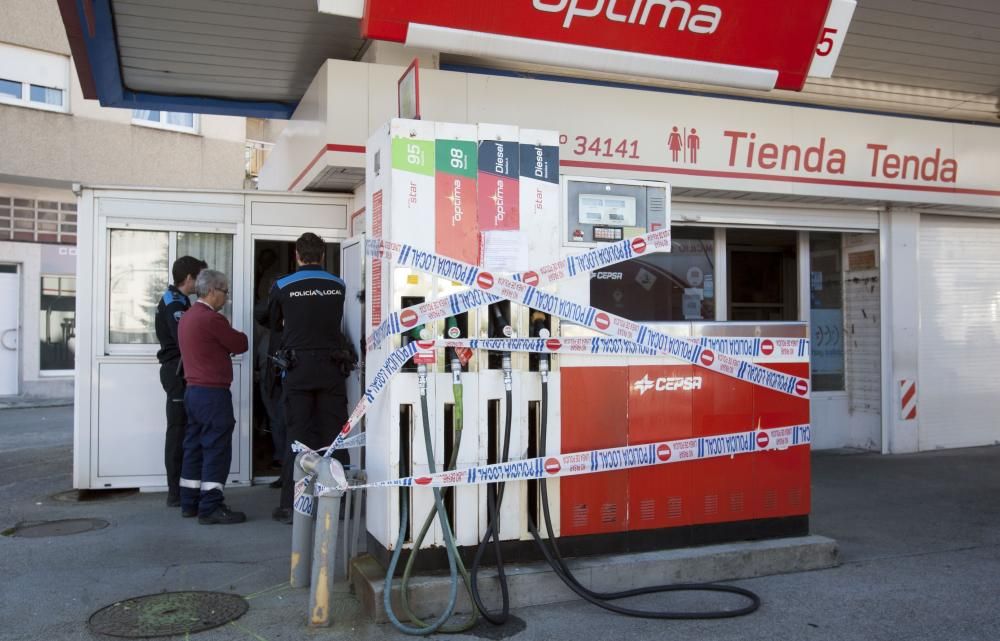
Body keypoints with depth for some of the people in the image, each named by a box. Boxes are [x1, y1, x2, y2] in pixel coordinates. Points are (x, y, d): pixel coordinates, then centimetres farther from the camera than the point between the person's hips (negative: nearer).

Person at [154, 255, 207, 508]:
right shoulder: (174, 304, -14)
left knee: (181, 431, 12)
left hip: (177, 372, 10)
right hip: (178, 373, -10)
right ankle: (176, 493, -4)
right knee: (179, 431, -8)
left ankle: (180, 488, 19)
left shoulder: (174, 301, 19)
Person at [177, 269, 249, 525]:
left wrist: (230, 341, 8)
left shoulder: (187, 317, 14)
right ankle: (210, 508, -3)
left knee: (194, 447, 14)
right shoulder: (212, 319, -16)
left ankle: (190, 503, 20)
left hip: (193, 390, 10)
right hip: (213, 392, -10)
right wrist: (242, 337, 13)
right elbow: (241, 345, -7)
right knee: (217, 450, -5)